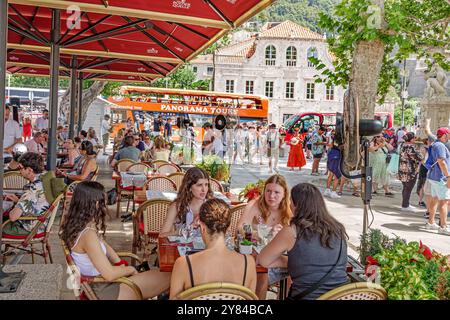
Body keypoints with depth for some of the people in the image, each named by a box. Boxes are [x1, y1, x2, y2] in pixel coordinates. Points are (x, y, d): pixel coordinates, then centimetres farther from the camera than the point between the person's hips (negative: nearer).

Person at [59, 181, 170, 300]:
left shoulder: (87, 224, 0)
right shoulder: (88, 234, -29)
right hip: (102, 289, -9)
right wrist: (130, 269, -10)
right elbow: (109, 274, -28)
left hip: (96, 280, 9)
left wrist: (121, 264, 2)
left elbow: (104, 246, 16)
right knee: (167, 277, -5)